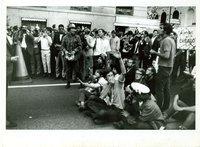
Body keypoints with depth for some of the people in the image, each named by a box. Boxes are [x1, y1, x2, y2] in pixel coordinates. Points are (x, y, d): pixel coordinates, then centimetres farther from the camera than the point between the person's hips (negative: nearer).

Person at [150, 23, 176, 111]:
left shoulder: (166, 40, -18)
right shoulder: (171, 40, 13)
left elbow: (166, 56, -25)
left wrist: (155, 53, -17)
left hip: (164, 67, -10)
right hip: (169, 67, 10)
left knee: (159, 89, -2)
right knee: (166, 88, 15)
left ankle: (159, 108, 4)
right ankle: (165, 107, 25)